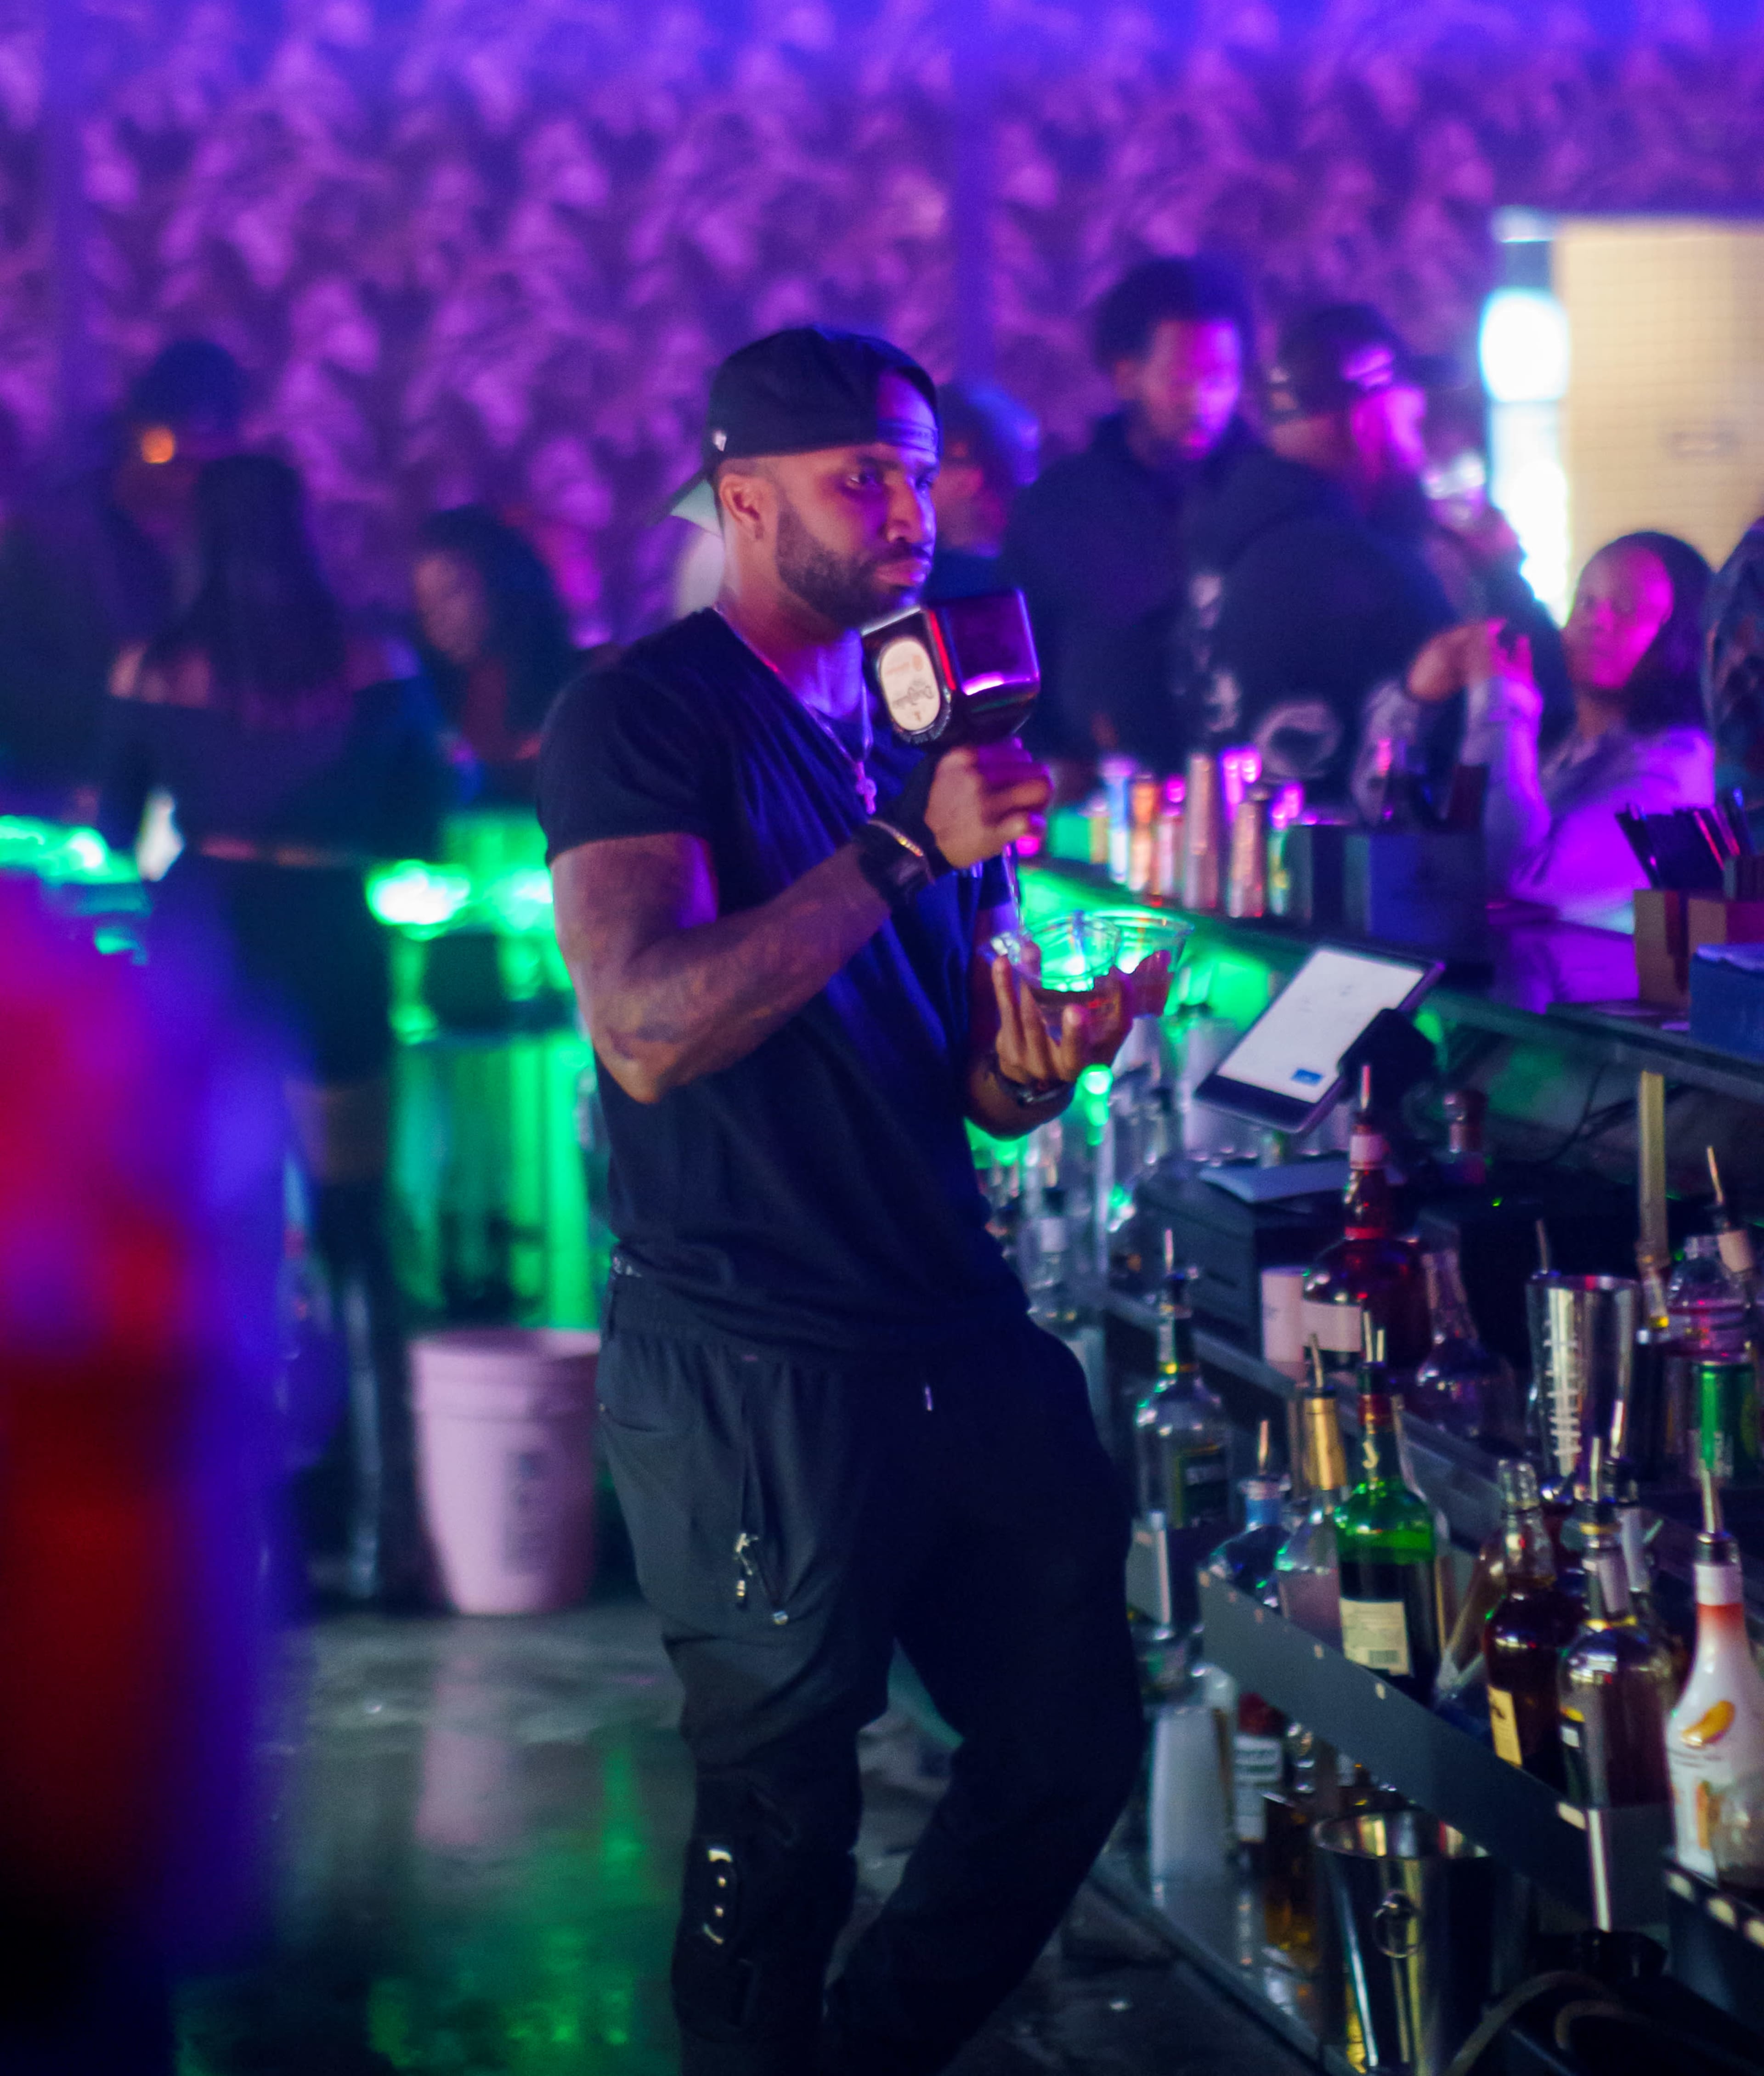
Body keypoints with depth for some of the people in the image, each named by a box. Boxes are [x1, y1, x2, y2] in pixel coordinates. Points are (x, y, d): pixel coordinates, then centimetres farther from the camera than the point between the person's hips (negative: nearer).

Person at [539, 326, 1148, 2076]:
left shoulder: (915, 721, 16)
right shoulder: (645, 716, -7)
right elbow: (647, 1030, -22)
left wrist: (1047, 1057, -6)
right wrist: (905, 849, -24)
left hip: (956, 1336, 7)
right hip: (751, 1369, -7)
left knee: (1074, 1743, 10)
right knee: (783, 1817, 0)